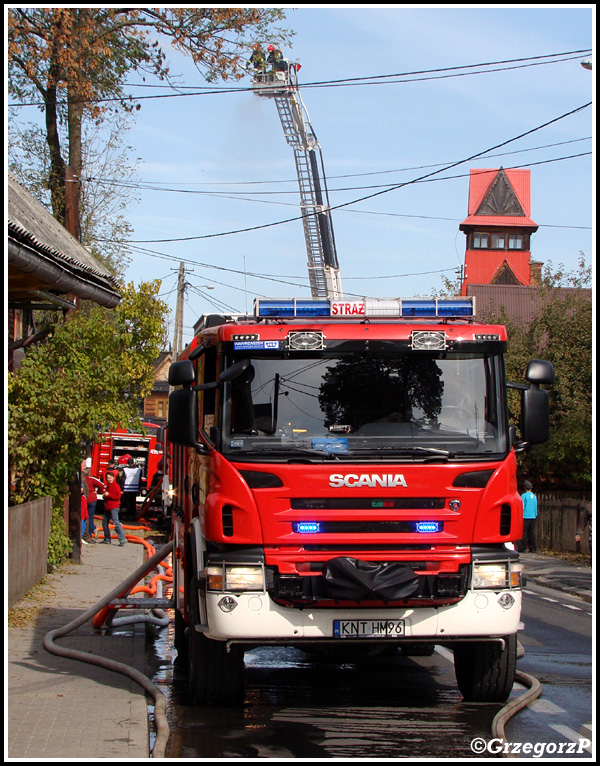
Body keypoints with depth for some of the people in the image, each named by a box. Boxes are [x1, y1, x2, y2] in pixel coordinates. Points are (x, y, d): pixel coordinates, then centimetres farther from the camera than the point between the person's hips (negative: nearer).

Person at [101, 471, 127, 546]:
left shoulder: (116, 486, -9)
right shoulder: (108, 486, 18)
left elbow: (118, 496, -19)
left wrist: (108, 494, -20)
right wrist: (105, 495, 9)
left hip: (114, 507, -10)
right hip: (107, 508, 10)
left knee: (116, 522, -18)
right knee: (104, 523, 12)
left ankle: (122, 539, -22)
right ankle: (107, 539, 22)